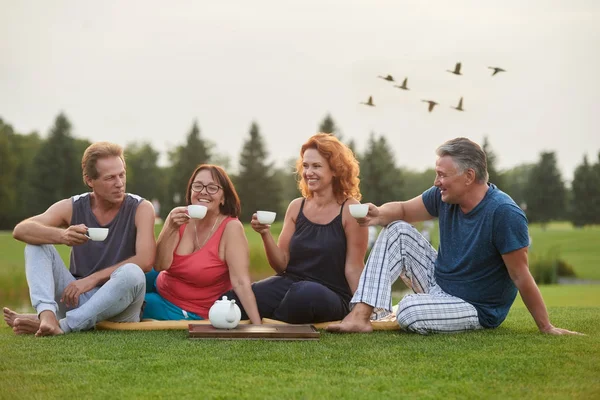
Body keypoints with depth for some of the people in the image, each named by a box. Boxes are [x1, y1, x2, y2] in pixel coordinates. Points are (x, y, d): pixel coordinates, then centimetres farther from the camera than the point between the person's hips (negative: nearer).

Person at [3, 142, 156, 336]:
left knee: (131, 274, -35)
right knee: (37, 243, -13)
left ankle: (63, 325, -33)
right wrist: (61, 236, -34)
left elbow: (145, 261, -20)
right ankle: (47, 314, -37)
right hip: (76, 297, 3)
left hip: (118, 305, -3)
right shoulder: (72, 207, 0)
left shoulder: (141, 209, -7)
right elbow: (20, 230, -14)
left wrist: (92, 279, -21)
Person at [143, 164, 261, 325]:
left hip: (192, 312, -5)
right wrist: (171, 229, -31)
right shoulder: (179, 217, -8)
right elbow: (160, 266, -16)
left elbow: (241, 282, -28)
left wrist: (258, 326, -39)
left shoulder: (231, 227, -21)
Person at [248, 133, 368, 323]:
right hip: (290, 283, 3)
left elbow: (353, 268, -5)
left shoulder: (349, 210, -5)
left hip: (332, 295, -3)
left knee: (304, 293, -40)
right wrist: (266, 235, -8)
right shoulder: (296, 207, 10)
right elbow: (281, 264, 9)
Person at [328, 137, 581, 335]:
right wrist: (379, 215, -16)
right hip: (438, 281, 8)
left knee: (410, 312, -33)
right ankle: (360, 316, -15)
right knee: (397, 231, -6)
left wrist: (547, 329, -19)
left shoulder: (504, 213, -27)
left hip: (477, 308, -8)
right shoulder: (445, 196, -6)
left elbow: (521, 277, -24)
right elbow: (403, 210, 8)